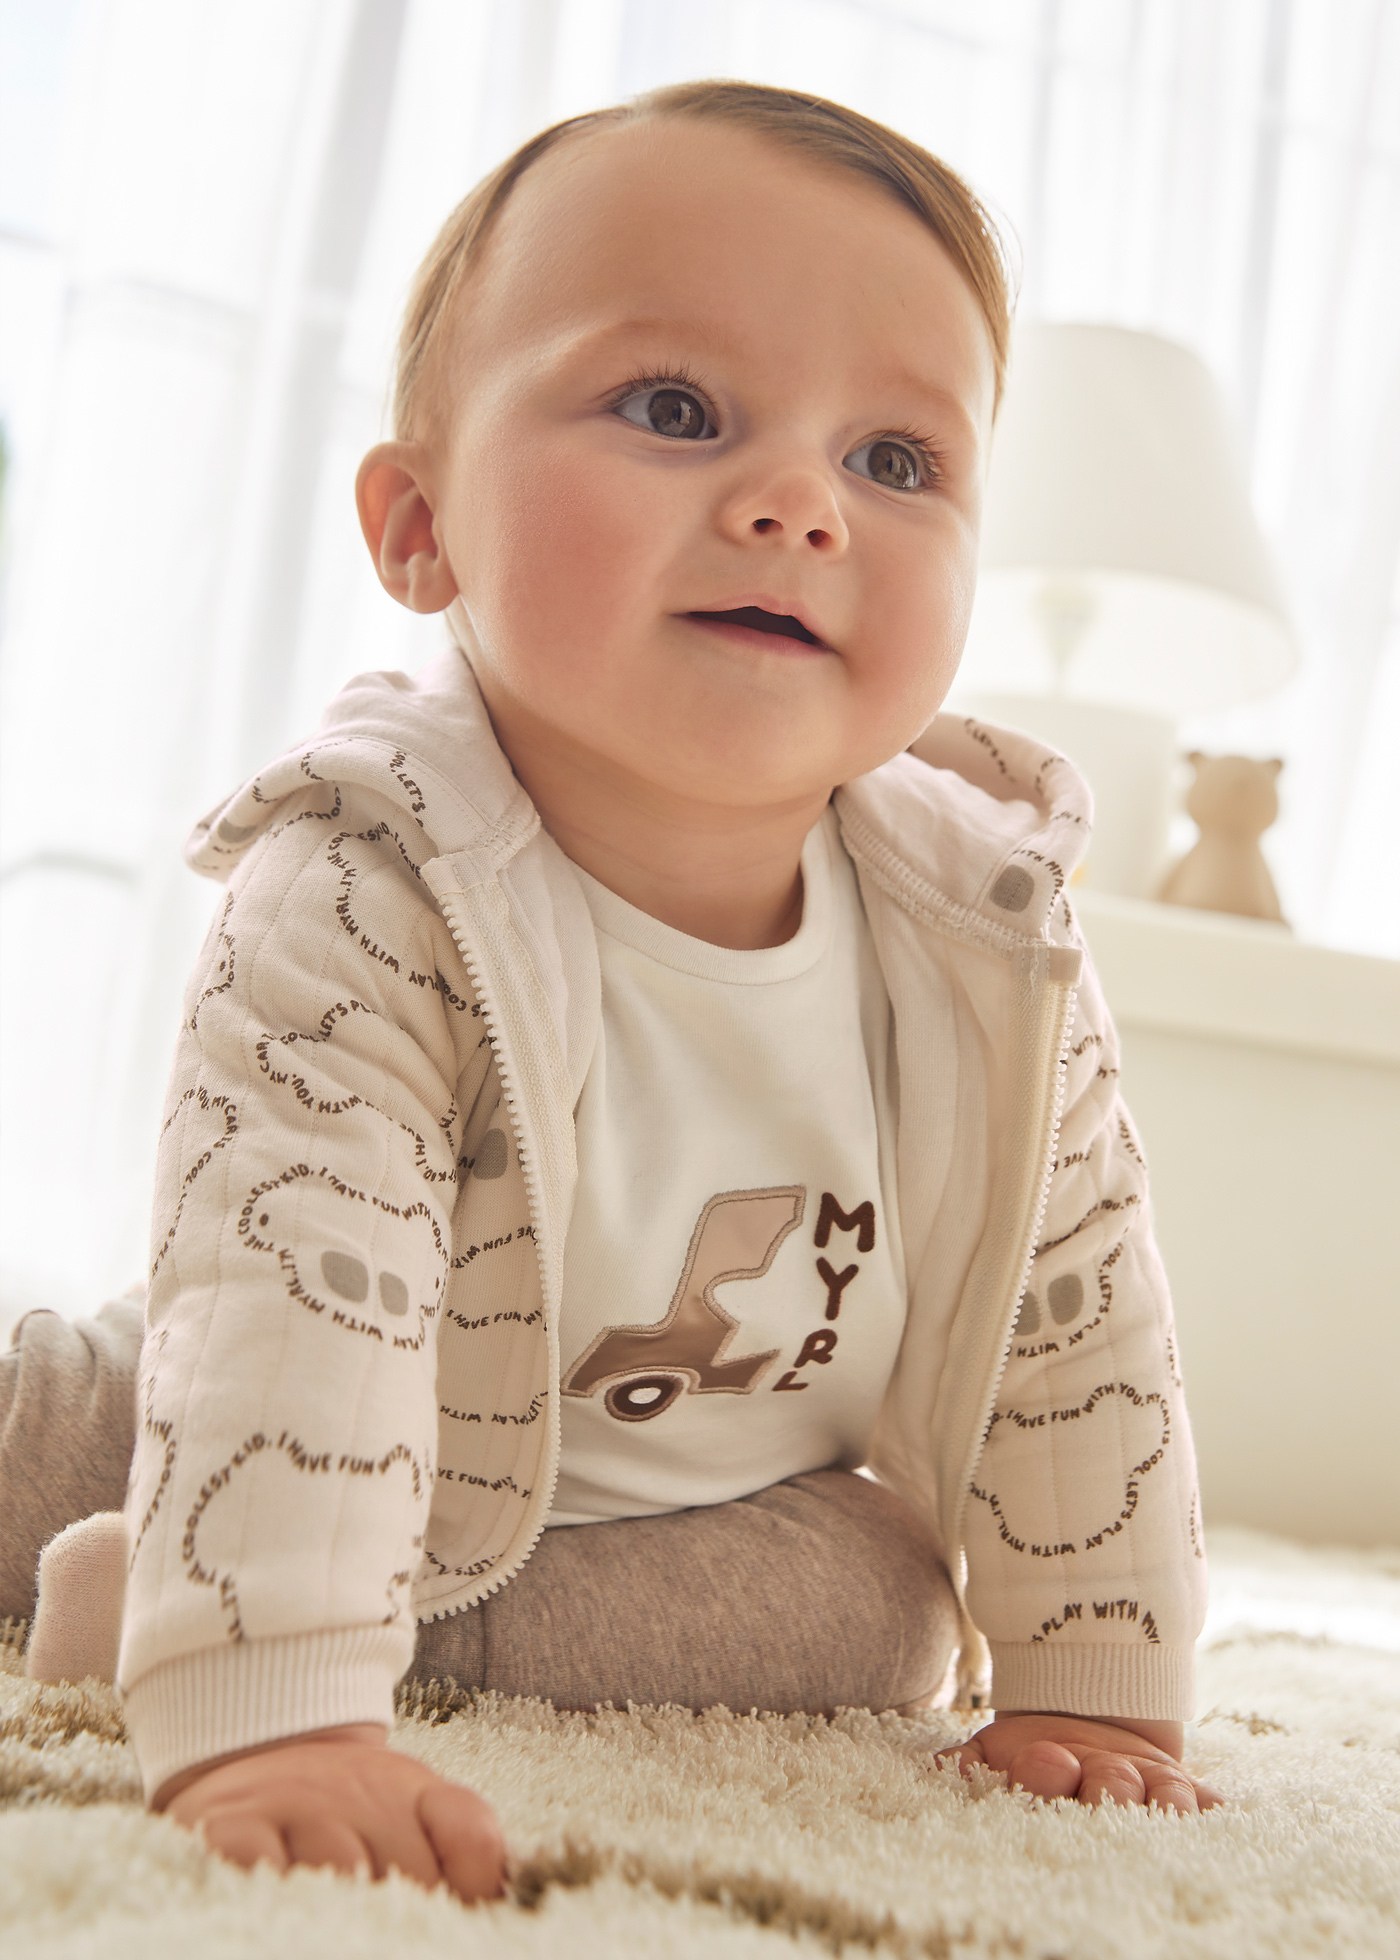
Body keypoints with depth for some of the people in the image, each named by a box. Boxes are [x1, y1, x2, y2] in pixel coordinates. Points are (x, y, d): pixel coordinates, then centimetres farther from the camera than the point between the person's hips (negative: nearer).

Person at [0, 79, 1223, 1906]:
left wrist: (1086, 1686, -13)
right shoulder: (359, 914, -34)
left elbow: (1084, 1319, -15)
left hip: (751, 1499, 3)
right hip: (423, 1459, -2)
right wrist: (273, 1721, -52)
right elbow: (287, 1307, -42)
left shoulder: (995, 945, -24)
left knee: (874, 1616, -19)